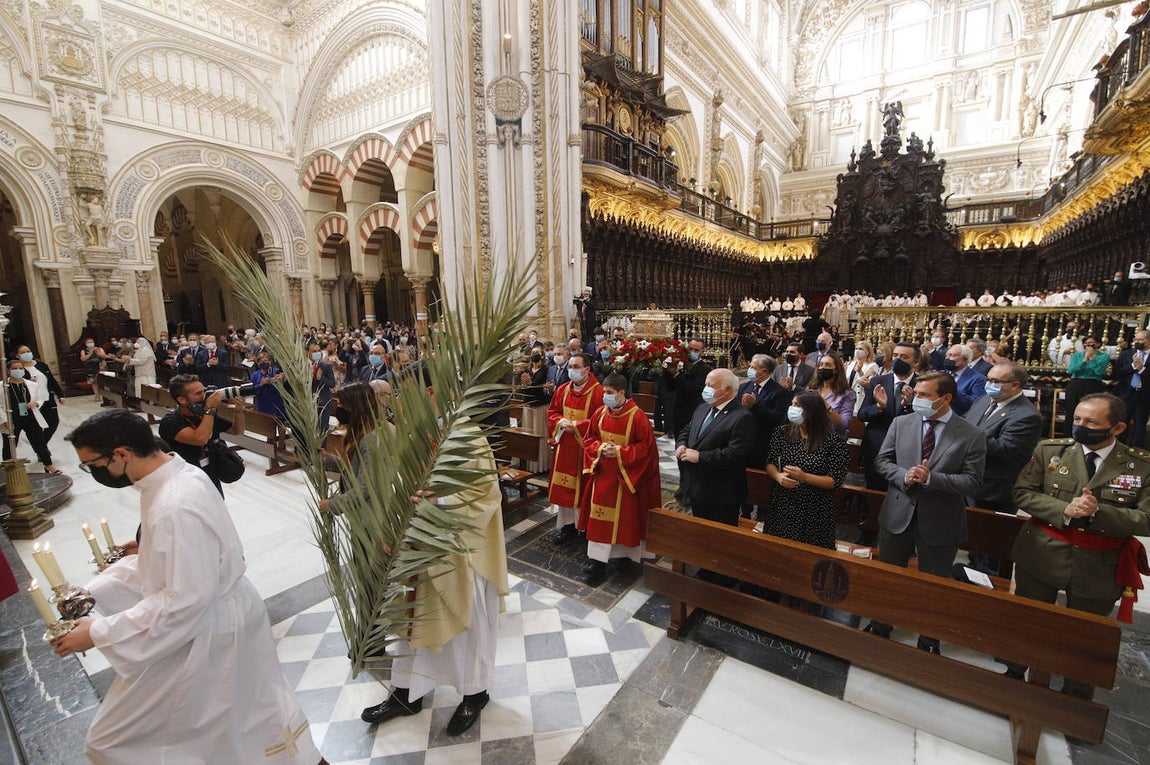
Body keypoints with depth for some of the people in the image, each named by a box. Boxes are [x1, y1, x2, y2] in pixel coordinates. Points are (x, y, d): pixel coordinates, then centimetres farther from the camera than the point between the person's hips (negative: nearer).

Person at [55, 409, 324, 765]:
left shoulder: (176, 508, -33)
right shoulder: (179, 474, -3)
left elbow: (184, 601, -27)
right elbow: (164, 559, 10)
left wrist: (99, 633, -18)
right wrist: (93, 591, 7)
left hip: (205, 635, -9)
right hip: (224, 613, 9)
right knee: (256, 702, 28)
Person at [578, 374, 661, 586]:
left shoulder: (637, 415, -15)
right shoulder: (600, 412, 0)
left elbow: (646, 446, -13)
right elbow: (589, 438, 9)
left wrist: (619, 452, -20)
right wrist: (600, 448, -12)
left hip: (626, 476, -4)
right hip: (602, 474, 4)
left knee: (625, 516, 8)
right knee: (600, 517, 6)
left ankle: (625, 553, 31)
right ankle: (598, 561, 16)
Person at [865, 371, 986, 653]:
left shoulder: (972, 435, -10)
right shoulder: (901, 423, -2)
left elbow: (973, 482, -11)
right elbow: (882, 460, 2)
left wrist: (931, 478, -25)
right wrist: (904, 476, -17)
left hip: (940, 523, -2)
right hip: (898, 515, 3)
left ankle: (929, 641, 40)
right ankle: (880, 627, 42)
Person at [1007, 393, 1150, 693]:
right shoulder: (1050, 449, -6)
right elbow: (1022, 492, -6)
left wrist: (1098, 511, -25)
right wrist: (1065, 510, -20)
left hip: (1099, 567, 0)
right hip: (1041, 556, 1)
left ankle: (1076, 696, 41)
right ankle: (1014, 675, 41)